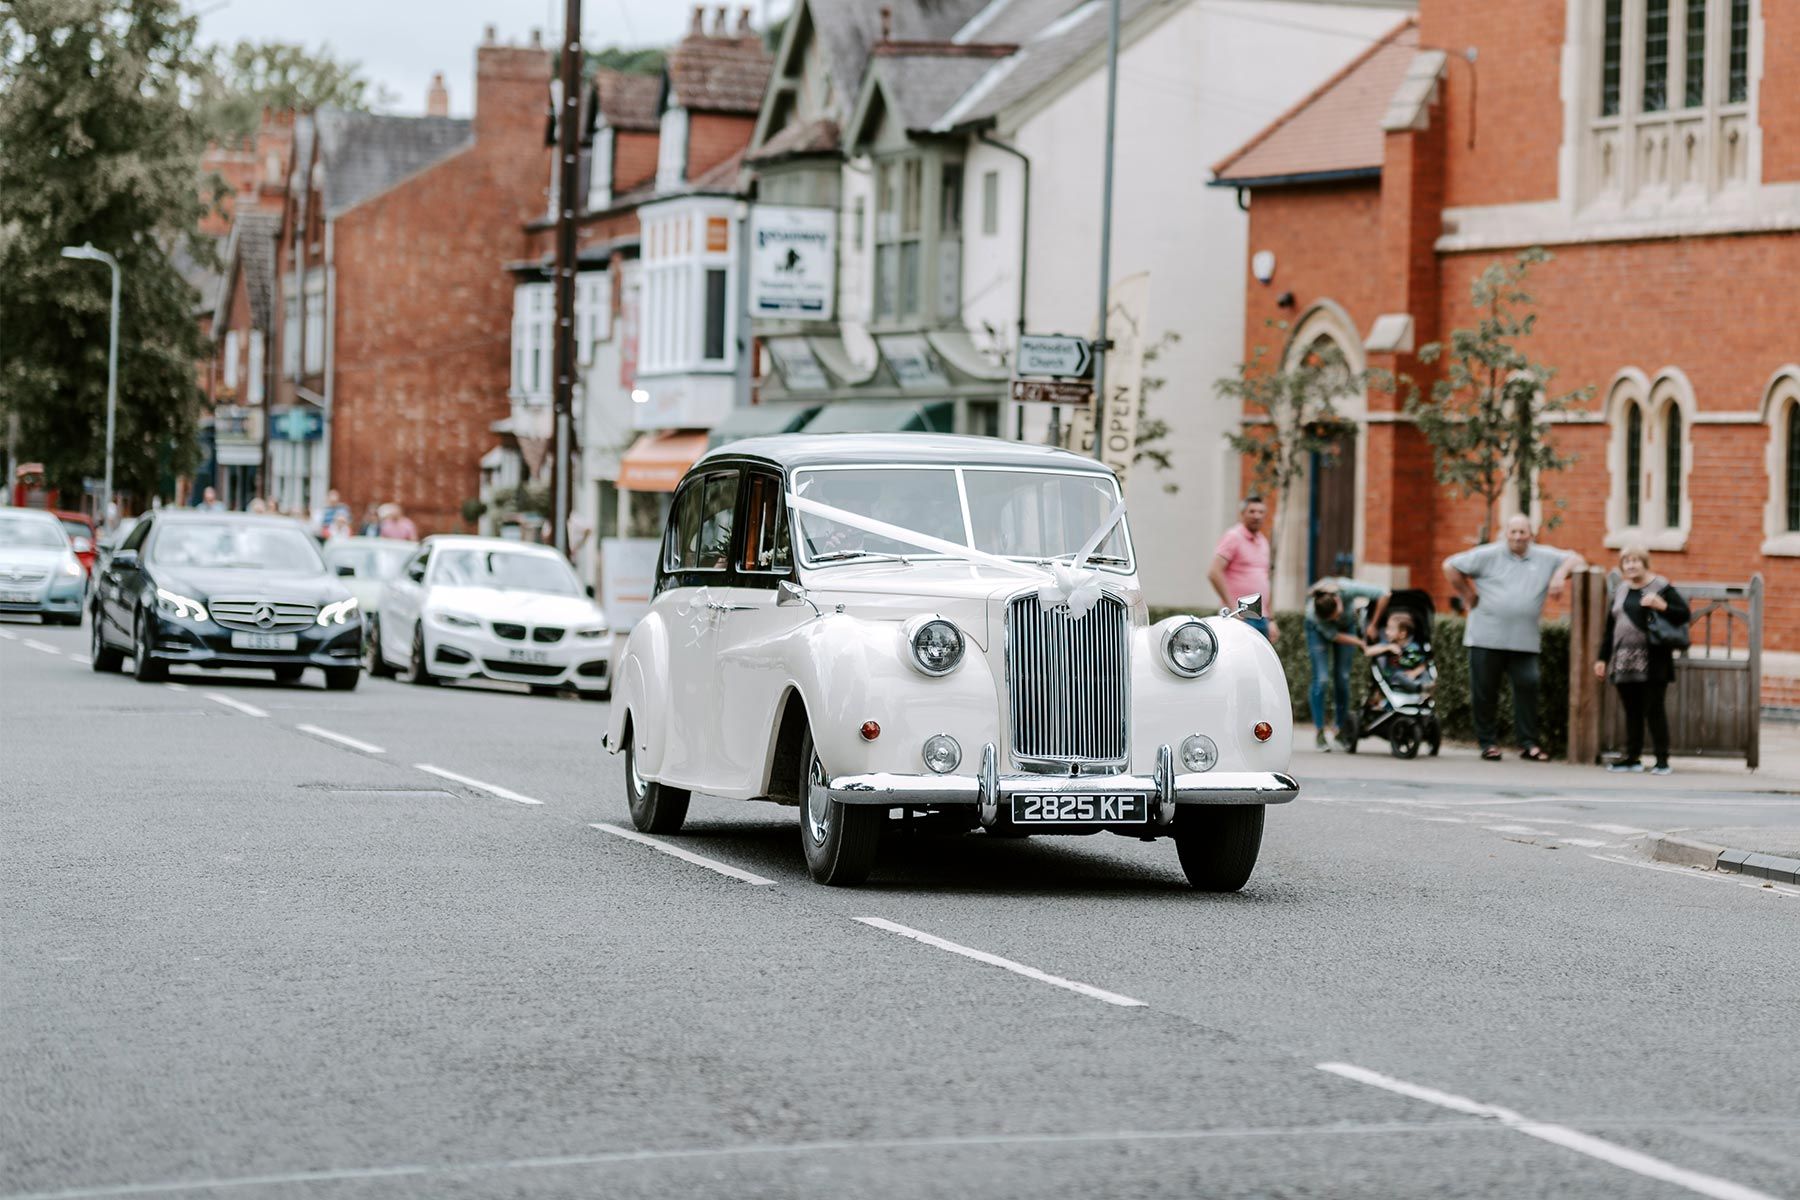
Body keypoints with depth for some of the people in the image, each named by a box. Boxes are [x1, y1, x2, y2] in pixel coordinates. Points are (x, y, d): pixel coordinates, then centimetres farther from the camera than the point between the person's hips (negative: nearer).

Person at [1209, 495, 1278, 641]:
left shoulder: (1263, 541, 20)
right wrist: (1232, 607, -17)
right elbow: (1214, 574, -14)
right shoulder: (1233, 537, -5)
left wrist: (1271, 620, 22)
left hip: (1261, 619, 8)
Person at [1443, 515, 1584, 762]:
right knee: (1485, 690, 2)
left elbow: (1576, 559, 14)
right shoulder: (1488, 555, 1)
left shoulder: (1545, 557, 9)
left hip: (1524, 640, 2)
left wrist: (1561, 573, -6)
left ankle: (1528, 743, 2)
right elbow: (1451, 567, 3)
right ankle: (1489, 742, 13)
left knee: (1527, 687, -6)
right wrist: (1468, 595, 3)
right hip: (1487, 637, -2)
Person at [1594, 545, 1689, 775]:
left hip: (1651, 663, -5)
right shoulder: (1620, 591, 16)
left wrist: (1662, 606, -20)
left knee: (1654, 710, -5)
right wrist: (1603, 658, 17)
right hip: (1624, 662, 5)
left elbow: (1685, 614, -4)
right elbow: (1609, 627, 19)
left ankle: (1662, 760, -1)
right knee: (1632, 711, 8)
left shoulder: (1661, 587, -1)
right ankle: (1633, 758, 14)